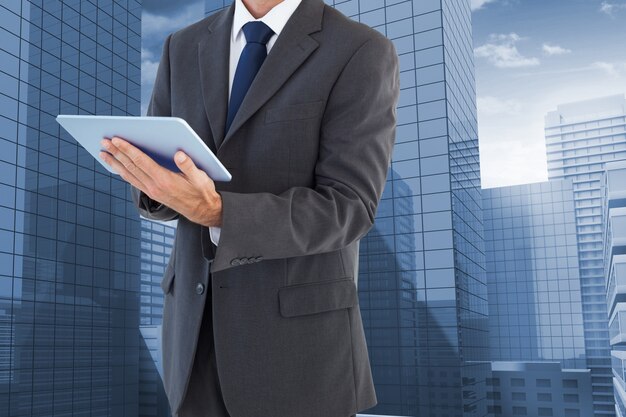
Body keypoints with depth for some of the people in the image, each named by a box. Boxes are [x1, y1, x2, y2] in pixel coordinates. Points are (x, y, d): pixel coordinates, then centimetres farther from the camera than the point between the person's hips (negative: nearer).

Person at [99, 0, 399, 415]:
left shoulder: (363, 53, -9)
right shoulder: (184, 48, 8)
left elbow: (347, 209, -17)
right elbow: (153, 192, 9)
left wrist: (215, 212, -30)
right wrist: (156, 180, -16)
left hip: (300, 334, -4)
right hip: (197, 321, 5)